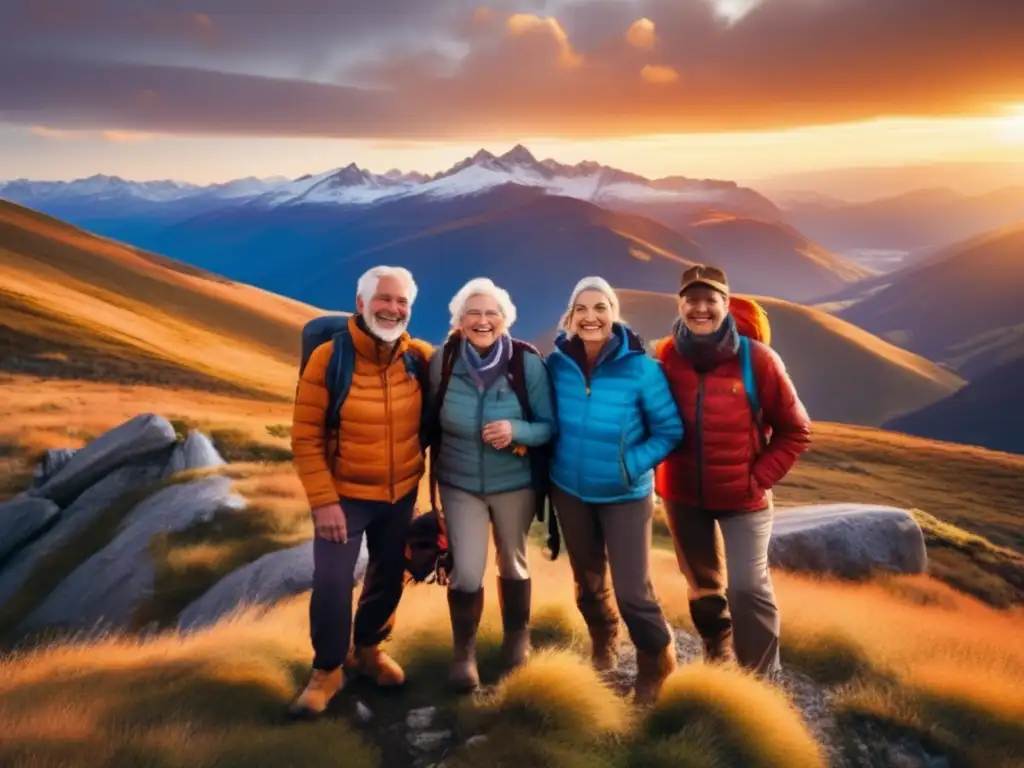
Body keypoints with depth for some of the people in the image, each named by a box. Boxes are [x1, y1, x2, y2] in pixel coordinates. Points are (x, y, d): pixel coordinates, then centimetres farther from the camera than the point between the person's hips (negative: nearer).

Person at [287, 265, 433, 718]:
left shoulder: (420, 357, -7)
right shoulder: (328, 358, -16)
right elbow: (305, 437, -14)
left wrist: (427, 479, 3)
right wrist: (323, 501, -18)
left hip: (402, 493, 4)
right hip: (345, 495, -4)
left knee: (390, 577, 17)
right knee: (331, 584, -7)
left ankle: (368, 649, 42)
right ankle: (328, 669, 18)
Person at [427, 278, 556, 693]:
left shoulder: (529, 363, -16)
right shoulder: (442, 360, -12)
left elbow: (549, 425, -12)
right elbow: (430, 419, 0)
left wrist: (516, 430, -30)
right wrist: (434, 466, -4)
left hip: (515, 484, 0)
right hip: (459, 484, 0)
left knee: (512, 562, 19)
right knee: (466, 573, -3)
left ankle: (517, 636, 45)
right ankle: (463, 652, 25)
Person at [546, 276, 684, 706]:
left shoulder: (639, 367, -19)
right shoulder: (558, 362, -10)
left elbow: (670, 431, -11)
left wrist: (630, 465, -19)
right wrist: (555, 458, -2)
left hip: (625, 495, -3)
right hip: (569, 489, 4)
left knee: (632, 588, -5)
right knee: (587, 578, 21)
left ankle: (656, 664, 24)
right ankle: (602, 642, 50)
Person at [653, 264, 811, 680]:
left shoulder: (757, 359, -16)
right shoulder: (664, 356, -10)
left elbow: (795, 430, -7)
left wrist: (760, 478, -11)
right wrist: (659, 471, -4)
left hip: (742, 497, -3)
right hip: (682, 494, 3)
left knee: (748, 586, -8)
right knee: (702, 585, 20)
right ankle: (717, 656, 45)